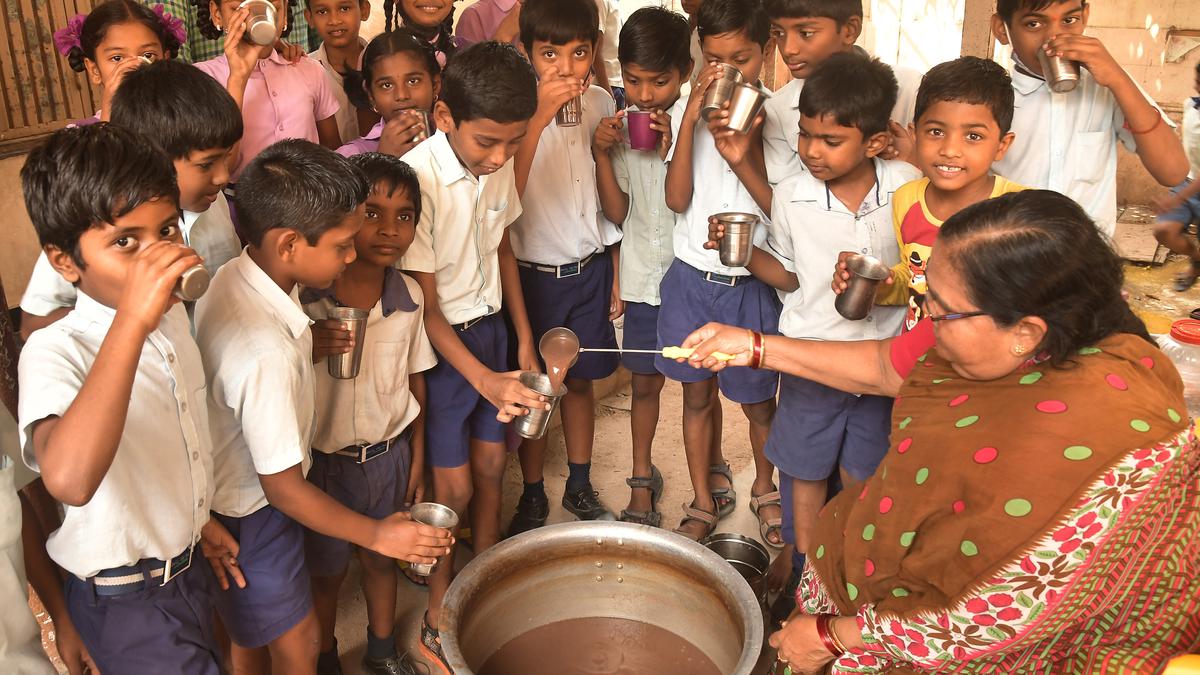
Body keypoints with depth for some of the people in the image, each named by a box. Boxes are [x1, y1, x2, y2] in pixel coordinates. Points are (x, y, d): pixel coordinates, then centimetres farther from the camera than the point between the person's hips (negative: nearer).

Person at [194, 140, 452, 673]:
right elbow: (285, 488, -26)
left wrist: (311, 343, -2)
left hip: (232, 487, 8)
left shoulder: (234, 274, -12)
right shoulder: (267, 356, -38)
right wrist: (377, 535, -16)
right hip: (250, 521, -8)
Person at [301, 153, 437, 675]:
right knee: (326, 569, 18)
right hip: (324, 460, -3)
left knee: (381, 559, 22)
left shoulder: (408, 296, -8)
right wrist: (309, 349, -31)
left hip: (389, 454, 3)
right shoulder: (303, 295, -21)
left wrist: (417, 456, 9)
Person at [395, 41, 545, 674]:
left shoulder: (499, 164, -6)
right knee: (453, 487, 3)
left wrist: (523, 337, 11)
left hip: (489, 326, 6)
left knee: (491, 464, 15)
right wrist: (486, 380, -27)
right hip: (438, 342, -6)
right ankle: (438, 621, 24)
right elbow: (424, 305, -21)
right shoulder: (417, 179, -26)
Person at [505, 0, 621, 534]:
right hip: (534, 273, -4)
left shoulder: (601, 105, -1)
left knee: (581, 381, 17)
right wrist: (540, 116, -32)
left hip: (591, 269, 4)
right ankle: (532, 496, 30)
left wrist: (615, 277, 12)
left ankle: (580, 487, 36)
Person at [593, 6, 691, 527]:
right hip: (643, 274, 3)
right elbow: (618, 212, 1)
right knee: (645, 381, 15)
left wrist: (673, 147, -27)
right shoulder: (620, 127, 1)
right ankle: (643, 481, 31)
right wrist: (601, 155, -11)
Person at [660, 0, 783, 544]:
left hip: (753, 283, -2)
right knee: (698, 394, 15)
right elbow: (677, 199, -11)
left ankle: (765, 489, 41)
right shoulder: (688, 111, -2)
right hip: (692, 278, 2)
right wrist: (691, 120, -18)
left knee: (759, 399, 13)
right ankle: (707, 498, 36)